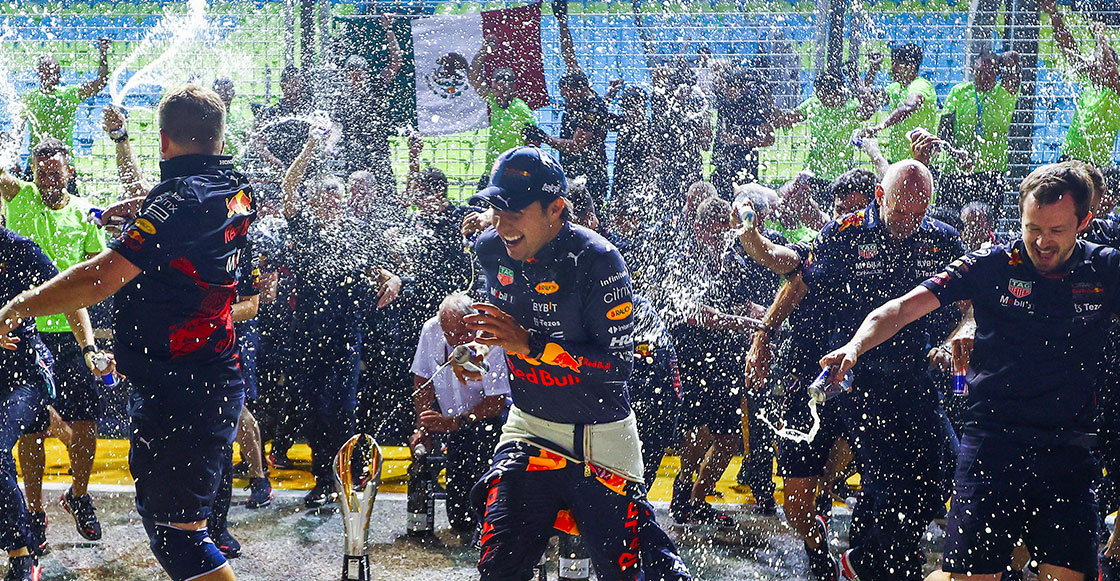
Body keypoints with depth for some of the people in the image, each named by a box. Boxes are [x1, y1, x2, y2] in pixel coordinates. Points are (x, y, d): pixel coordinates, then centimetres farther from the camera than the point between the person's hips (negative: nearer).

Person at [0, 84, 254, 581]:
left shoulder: (181, 199, -18)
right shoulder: (236, 190, 8)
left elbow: (102, 278, -23)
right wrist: (141, 206, 40)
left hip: (177, 390, -10)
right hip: (215, 379, 10)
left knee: (175, 532, -7)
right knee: (156, 506, 27)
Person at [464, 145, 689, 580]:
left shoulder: (597, 260, -20)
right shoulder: (490, 250, -2)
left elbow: (619, 363, -25)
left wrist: (528, 344, -28)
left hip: (602, 436, -4)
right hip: (529, 427, 4)